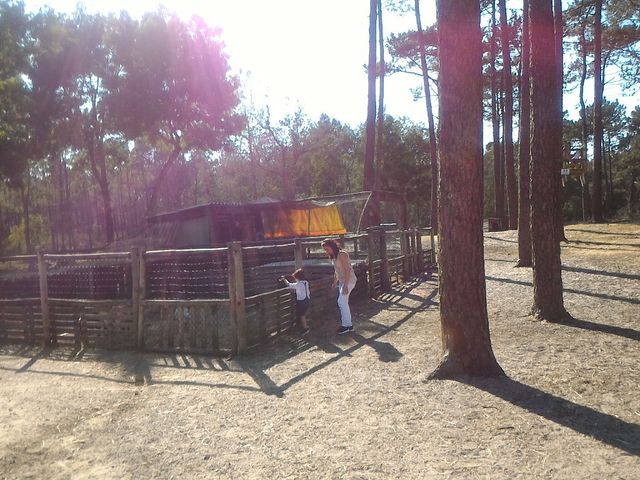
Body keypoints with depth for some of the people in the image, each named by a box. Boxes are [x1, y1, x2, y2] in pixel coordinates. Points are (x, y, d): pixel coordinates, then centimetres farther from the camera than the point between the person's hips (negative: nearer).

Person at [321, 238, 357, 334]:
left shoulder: (342, 254, -19)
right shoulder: (333, 256, 8)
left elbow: (347, 270, -24)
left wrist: (345, 285, -27)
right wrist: (335, 282, 21)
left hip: (349, 280, -9)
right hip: (341, 281, 9)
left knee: (341, 302, -13)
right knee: (343, 302, 10)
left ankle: (346, 325, -5)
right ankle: (349, 325, 18)